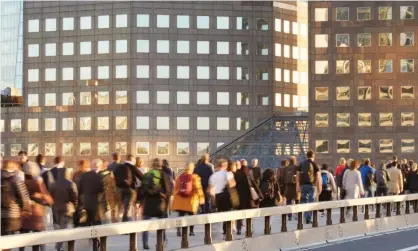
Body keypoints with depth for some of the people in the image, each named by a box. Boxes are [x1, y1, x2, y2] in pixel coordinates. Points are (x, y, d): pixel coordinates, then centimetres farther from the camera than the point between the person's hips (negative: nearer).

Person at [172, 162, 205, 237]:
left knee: (181, 215, 5)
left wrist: (175, 196, 18)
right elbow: (198, 188, -9)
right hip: (191, 200, -2)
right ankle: (191, 231, 13)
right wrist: (201, 197, -2)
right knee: (191, 216, 10)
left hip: (180, 200, 2)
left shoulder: (179, 177, 2)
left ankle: (178, 230, -12)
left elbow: (176, 187, 8)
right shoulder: (195, 177, -9)